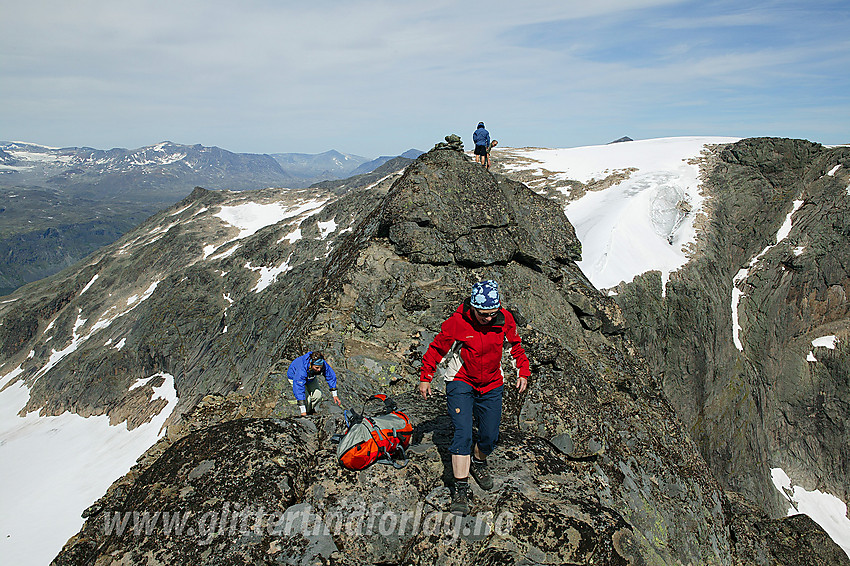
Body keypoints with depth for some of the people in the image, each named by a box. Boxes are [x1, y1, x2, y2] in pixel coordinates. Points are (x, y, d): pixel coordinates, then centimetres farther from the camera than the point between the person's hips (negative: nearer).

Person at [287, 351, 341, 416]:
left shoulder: (324, 364, -32)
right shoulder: (302, 369, -45)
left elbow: (331, 377, -14)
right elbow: (299, 389, -43)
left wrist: (334, 395, -8)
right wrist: (303, 411, -42)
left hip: (310, 378, 4)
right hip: (294, 377, -4)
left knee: (318, 394, -15)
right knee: (306, 398, -23)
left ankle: (312, 411, 11)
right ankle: (305, 413, 5)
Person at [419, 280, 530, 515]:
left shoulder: (505, 320, -12)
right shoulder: (457, 322, -22)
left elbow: (515, 345, 8)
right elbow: (437, 348, -8)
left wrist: (523, 372, 4)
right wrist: (425, 378, -4)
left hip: (492, 385, 3)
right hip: (460, 383, -3)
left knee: (490, 436, 6)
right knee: (463, 434, -14)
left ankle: (479, 463, 39)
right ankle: (461, 490, -5)